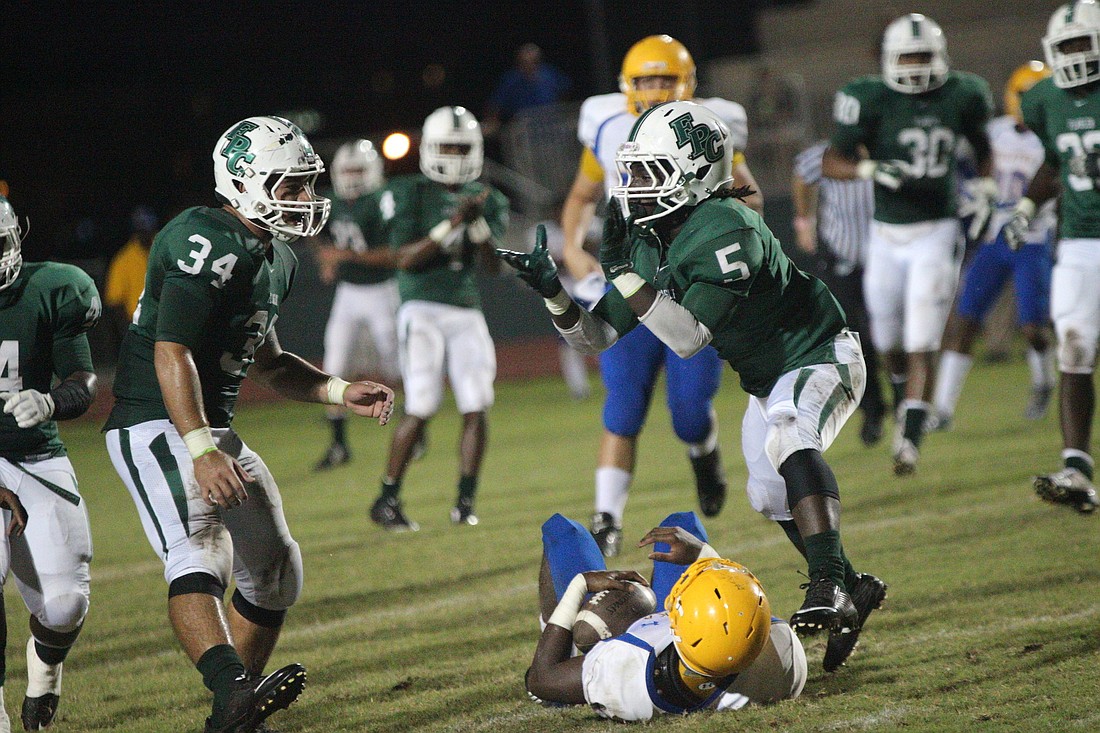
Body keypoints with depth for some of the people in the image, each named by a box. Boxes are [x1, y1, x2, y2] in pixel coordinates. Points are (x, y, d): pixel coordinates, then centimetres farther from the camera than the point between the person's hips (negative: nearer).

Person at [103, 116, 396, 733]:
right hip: (157, 427, -11)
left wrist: (341, 392, 11)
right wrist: (201, 450, -35)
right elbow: (171, 354, -25)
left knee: (275, 575, 11)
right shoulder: (208, 244, -18)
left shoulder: (277, 261, 14)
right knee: (200, 551, -30)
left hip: (215, 428, 11)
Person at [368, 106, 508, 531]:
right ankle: (387, 500, 0)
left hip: (467, 313, 5)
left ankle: (465, 502, 6)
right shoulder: (409, 195, -2)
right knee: (420, 411, -11)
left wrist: (478, 222, -16)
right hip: (423, 309, -5)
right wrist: (450, 225, -19)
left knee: (476, 409, -4)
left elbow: (491, 262, 0)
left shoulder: (486, 200, 10)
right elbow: (405, 258, -11)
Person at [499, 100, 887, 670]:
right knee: (770, 495, 12)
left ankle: (829, 588, -38)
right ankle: (855, 590, 29)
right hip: (767, 381, 10)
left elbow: (689, 338, -35)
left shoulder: (728, 233, -31)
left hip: (819, 359, -10)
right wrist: (551, 290, -18)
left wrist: (623, 271, -36)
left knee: (790, 442, -35)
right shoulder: (650, 243, -5)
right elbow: (599, 334, -1)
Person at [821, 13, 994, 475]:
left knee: (922, 344, -11)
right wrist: (870, 168, -28)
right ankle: (905, 393, 45)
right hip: (887, 234, 1)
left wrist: (985, 192, 4)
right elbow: (831, 163, -9)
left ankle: (911, 437, -13)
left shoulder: (960, 97, -2)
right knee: (889, 342, 13)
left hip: (936, 233, -1)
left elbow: (982, 147, 18)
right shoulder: (872, 100, -9)